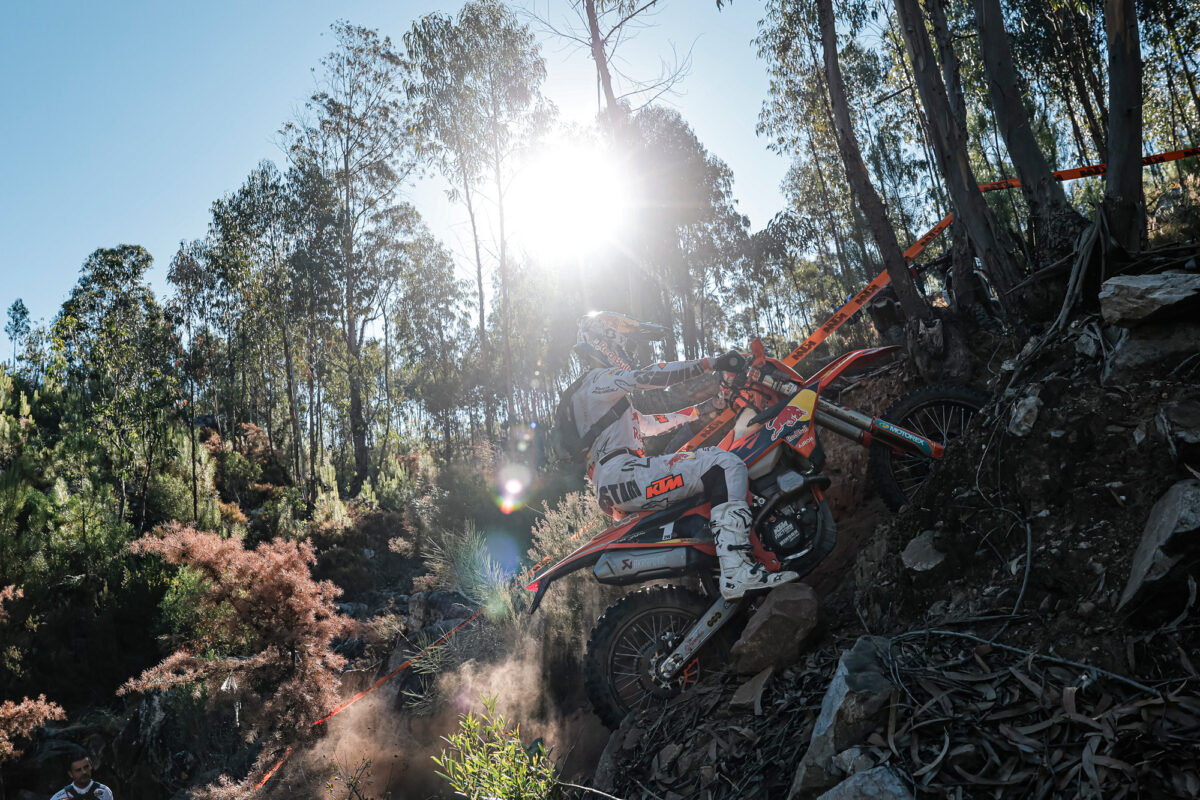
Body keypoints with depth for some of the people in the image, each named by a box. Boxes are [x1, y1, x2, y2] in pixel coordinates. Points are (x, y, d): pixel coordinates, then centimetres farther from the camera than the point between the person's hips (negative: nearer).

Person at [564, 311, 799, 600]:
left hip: (611, 493, 11)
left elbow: (647, 424, 32)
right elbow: (649, 376, -18)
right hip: (625, 476, -11)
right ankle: (737, 572, -33)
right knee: (724, 464, -20)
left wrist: (698, 410, 28)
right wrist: (711, 364, -17)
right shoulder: (599, 379, -1)